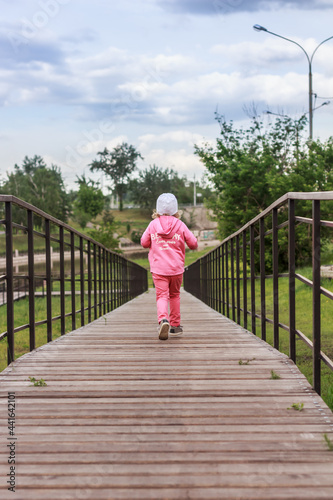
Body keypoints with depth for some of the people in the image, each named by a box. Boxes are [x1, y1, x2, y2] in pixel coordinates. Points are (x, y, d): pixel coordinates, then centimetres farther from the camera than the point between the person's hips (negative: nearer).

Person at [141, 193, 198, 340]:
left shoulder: (153, 225, 0)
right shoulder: (180, 225, -1)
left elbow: (144, 243, 9)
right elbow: (193, 244, 2)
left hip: (158, 269, -1)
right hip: (176, 268, 1)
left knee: (162, 296, -6)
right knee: (174, 295, 18)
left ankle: (163, 320, -33)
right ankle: (175, 326, 24)